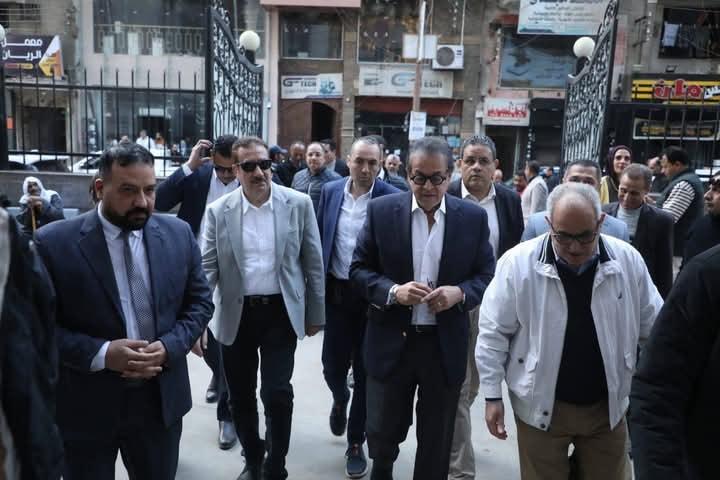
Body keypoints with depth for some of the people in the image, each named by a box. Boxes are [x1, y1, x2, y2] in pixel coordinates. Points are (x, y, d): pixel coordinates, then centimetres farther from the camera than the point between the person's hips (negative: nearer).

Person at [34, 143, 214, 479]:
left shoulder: (178, 234, -2)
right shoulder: (53, 243, -11)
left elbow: (200, 302, 3)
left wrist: (168, 347, -13)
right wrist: (100, 353, -22)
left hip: (161, 399, 3)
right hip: (85, 407, -2)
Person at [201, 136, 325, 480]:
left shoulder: (299, 204, -5)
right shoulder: (218, 211, -3)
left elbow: (313, 262, 0)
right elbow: (207, 267, -1)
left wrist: (315, 313, 3)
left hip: (281, 312, -1)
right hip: (236, 315, 2)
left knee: (277, 393, -4)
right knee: (240, 396, 13)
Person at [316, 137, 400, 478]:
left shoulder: (392, 199, -10)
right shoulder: (331, 191, 1)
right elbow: (319, 241, 7)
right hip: (337, 291, 3)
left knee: (365, 371, 7)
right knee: (333, 365, 10)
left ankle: (356, 443, 25)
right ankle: (340, 400, 47)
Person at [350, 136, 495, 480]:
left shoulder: (474, 217, -2)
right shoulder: (381, 211, -4)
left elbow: (487, 275, 3)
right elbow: (359, 269, -1)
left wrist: (460, 293, -18)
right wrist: (393, 291, -19)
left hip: (446, 345, 0)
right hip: (391, 342, 0)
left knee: (436, 442, 14)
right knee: (381, 432, 14)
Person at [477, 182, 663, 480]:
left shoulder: (627, 260, -8)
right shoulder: (518, 262, -16)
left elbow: (655, 329, 3)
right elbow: (494, 332, -9)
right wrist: (493, 396, -8)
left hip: (607, 405, 2)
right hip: (542, 405, -2)